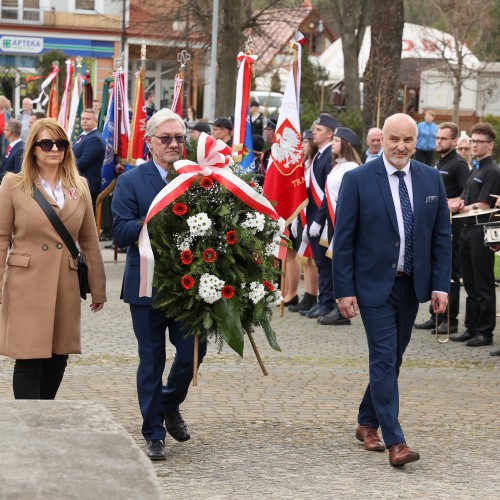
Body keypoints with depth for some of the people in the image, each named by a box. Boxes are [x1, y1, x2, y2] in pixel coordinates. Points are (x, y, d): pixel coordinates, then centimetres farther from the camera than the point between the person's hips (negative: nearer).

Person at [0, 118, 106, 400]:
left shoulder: (79, 187, 9)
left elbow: (90, 240, 13)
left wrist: (98, 288, 13)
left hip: (65, 289, 4)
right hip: (26, 288, -4)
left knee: (58, 360, 8)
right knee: (29, 361, -6)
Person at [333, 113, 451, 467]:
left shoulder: (432, 180, 3)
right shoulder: (358, 180, -8)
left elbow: (442, 236, 7)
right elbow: (343, 239, -7)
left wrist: (440, 285, 0)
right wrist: (344, 290, -10)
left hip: (412, 285, 5)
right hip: (374, 285, -4)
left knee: (392, 358, 13)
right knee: (384, 358, -9)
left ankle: (367, 423, 31)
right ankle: (395, 442, -9)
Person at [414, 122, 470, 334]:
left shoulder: (458, 164, -10)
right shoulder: (439, 164, 17)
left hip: (451, 227, -9)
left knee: (450, 273, -4)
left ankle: (450, 320, 1)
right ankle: (436, 316, 19)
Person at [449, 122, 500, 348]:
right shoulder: (476, 171, 18)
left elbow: (482, 206, -17)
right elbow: (464, 200, 17)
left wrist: (460, 207, -6)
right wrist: (456, 203, -5)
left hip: (481, 231, -9)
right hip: (468, 230, 9)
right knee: (470, 285, 13)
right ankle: (471, 328, 19)